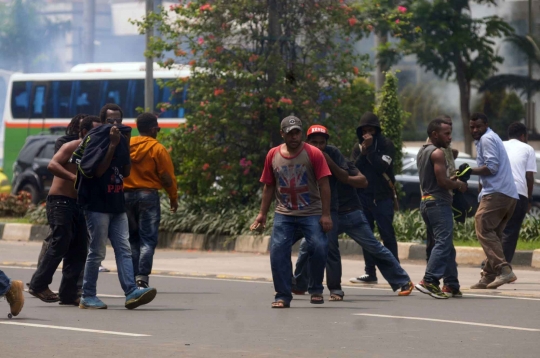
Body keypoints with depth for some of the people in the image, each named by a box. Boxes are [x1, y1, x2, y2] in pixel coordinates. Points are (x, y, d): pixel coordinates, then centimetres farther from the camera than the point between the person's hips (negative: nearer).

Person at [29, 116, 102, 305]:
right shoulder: (71, 147, -7)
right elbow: (52, 165, -23)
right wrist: (74, 177, -33)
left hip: (78, 203, 8)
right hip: (60, 202, -8)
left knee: (78, 250, 3)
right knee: (60, 244, -13)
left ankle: (68, 293, 6)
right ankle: (38, 285, -3)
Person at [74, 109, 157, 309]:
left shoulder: (119, 141, 12)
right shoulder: (97, 140, -10)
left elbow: (126, 172, 12)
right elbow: (98, 171, -20)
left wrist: (126, 145, 5)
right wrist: (113, 145, -20)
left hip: (117, 206, 8)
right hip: (97, 205, -7)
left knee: (124, 249, -3)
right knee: (97, 252, -2)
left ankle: (131, 292, -10)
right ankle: (88, 297, 6)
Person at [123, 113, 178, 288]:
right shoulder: (157, 149, -7)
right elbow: (167, 177, -8)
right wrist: (173, 198, 6)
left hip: (125, 195, 4)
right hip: (148, 195, -4)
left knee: (132, 239, 13)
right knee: (148, 239, -2)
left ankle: (132, 278, 11)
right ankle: (142, 277, -15)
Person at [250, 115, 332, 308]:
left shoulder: (313, 154, -6)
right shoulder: (273, 155, 4)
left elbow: (324, 185, -7)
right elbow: (269, 187, 12)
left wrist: (326, 214, -11)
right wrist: (262, 214, 9)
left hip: (311, 213, -2)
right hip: (284, 214, 2)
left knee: (319, 248, -15)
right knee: (277, 251, -10)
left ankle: (316, 290, 8)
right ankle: (283, 296, -1)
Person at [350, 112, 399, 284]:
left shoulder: (386, 145, -2)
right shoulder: (358, 147, 12)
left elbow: (382, 166, -16)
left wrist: (369, 149, -15)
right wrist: (362, 153, -11)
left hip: (383, 197, -5)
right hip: (363, 197, 5)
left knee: (387, 235, -8)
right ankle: (370, 273, 11)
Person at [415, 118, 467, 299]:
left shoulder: (422, 152, 19)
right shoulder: (437, 153, -11)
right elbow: (442, 181, -19)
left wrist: (452, 179, 14)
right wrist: (459, 185, -3)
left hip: (426, 201, 10)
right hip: (439, 202, -10)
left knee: (447, 246, 13)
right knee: (443, 243, -14)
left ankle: (452, 285, 13)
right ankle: (429, 281, -24)